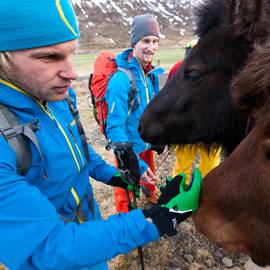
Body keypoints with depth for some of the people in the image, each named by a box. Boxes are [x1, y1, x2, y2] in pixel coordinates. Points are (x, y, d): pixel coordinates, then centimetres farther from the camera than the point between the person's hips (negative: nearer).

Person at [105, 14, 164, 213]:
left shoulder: (152, 74, -3)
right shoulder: (121, 78, -26)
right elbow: (115, 127, -28)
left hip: (147, 144, 7)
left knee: (149, 176, 30)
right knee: (126, 189, 13)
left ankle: (151, 198, 61)